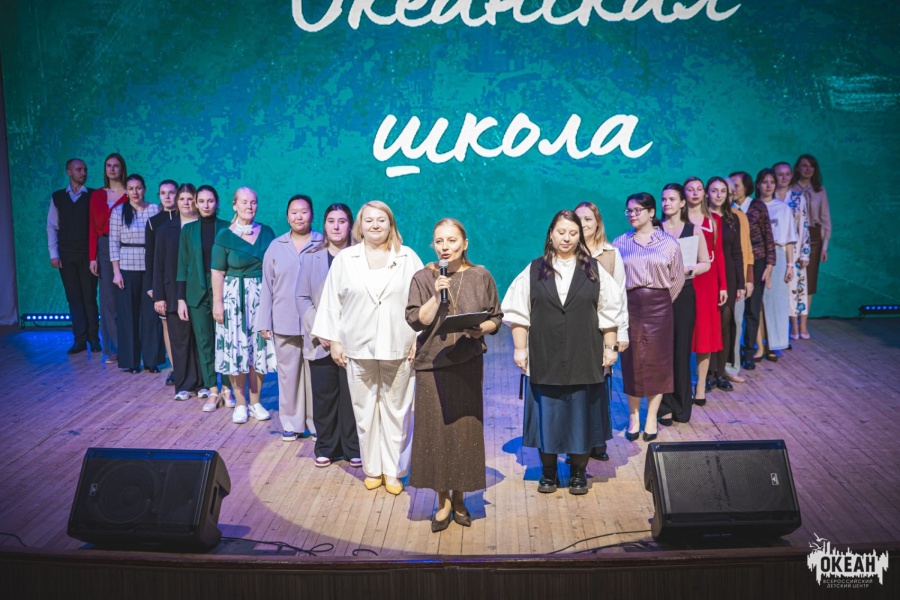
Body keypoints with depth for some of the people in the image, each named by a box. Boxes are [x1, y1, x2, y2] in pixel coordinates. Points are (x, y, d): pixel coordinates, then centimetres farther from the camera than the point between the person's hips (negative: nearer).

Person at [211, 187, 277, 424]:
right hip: (234, 298, -2)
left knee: (259, 350, 5)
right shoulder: (225, 235, -1)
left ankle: (255, 402, 18)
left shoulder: (267, 232, 6)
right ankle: (240, 404, 14)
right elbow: (217, 273, -3)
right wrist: (217, 302, -9)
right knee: (235, 351, 1)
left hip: (261, 298, 2)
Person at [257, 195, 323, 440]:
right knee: (288, 373, 7)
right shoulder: (276, 247, 9)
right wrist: (264, 322, 4)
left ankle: (317, 422, 14)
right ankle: (291, 422, 18)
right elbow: (267, 287, 9)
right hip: (284, 324, 2)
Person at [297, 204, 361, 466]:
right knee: (324, 396, 6)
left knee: (352, 395, 2)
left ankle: (353, 448, 14)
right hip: (320, 342, 2)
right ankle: (325, 447, 19)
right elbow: (302, 297, 5)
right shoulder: (311, 258, 8)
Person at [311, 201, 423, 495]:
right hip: (359, 348, 1)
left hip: (398, 348, -1)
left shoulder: (408, 258, 2)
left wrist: (420, 338, -5)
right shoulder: (344, 259, 5)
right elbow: (332, 302, 5)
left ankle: (393, 470, 16)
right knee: (365, 410, 6)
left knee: (395, 410, 5)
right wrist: (333, 340, 1)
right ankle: (372, 468, 20)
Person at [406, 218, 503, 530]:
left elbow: (495, 318, 7)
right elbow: (416, 321, -6)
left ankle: (459, 498, 20)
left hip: (468, 364, 1)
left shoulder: (480, 276, 3)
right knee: (436, 429, 0)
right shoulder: (423, 278, 1)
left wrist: (480, 329, -13)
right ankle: (443, 500, 14)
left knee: (465, 430, 3)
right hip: (432, 364, 0)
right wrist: (437, 295, -18)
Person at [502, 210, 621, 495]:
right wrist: (519, 348, -2)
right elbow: (517, 312, 3)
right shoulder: (534, 271, 2)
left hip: (584, 360, 0)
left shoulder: (594, 270, 3)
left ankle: (578, 472, 22)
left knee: (581, 416, 7)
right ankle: (548, 471, 21)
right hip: (544, 360, 0)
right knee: (547, 415, 7)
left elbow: (609, 312, 4)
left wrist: (610, 347, 1)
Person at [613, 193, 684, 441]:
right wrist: (622, 302, 3)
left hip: (659, 307, 0)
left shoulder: (668, 243, 2)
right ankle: (633, 417, 15)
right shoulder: (620, 243, 4)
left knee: (657, 363, 4)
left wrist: (663, 301, 7)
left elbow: (678, 279, 6)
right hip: (630, 306, 1)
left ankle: (651, 418, 15)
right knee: (632, 362, 3)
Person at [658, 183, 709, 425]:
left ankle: (682, 406, 16)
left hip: (684, 294, 1)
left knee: (681, 348, 3)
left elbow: (706, 263, 6)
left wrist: (688, 269, -12)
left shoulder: (694, 230, 5)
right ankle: (664, 406, 7)